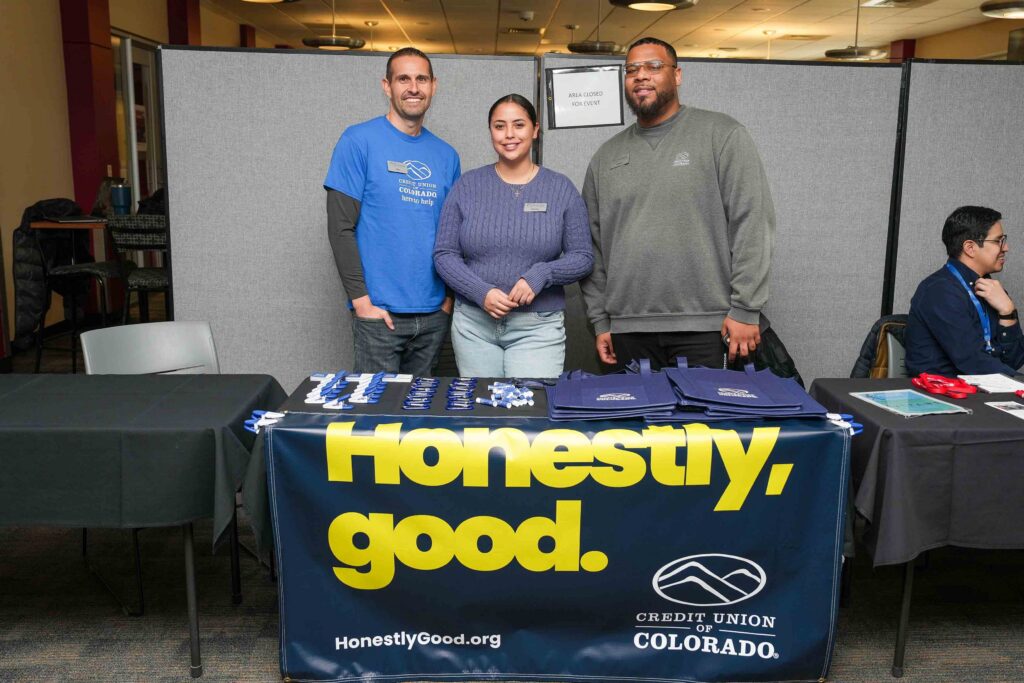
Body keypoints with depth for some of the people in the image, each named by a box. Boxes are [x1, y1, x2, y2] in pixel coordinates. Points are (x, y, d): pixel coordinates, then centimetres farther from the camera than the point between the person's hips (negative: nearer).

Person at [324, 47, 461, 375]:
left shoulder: (446, 155, 10)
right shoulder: (359, 141, -4)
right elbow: (340, 227, -8)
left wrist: (450, 296, 4)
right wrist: (362, 300, -13)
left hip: (434, 314, 5)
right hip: (379, 312, -4)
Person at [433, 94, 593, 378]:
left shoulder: (561, 189, 2)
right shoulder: (468, 185, 4)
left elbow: (582, 257, 2)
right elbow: (444, 254, 2)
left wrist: (542, 274, -17)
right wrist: (481, 292, -14)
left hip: (538, 327, -1)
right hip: (474, 325, 1)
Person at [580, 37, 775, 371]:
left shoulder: (722, 134, 1)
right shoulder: (607, 156, 15)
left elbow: (752, 224, -6)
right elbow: (594, 245, 15)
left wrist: (745, 309, -11)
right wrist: (600, 321, 10)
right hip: (628, 330, 4)